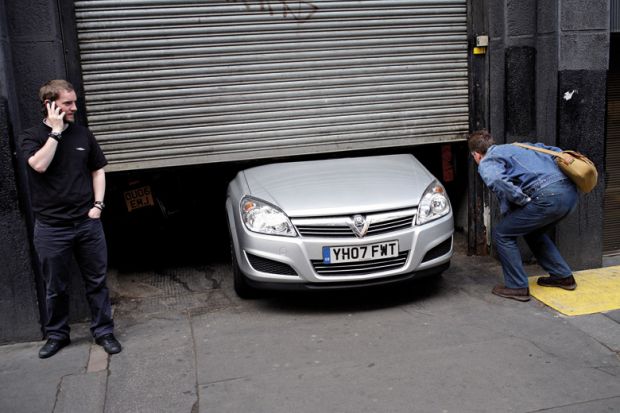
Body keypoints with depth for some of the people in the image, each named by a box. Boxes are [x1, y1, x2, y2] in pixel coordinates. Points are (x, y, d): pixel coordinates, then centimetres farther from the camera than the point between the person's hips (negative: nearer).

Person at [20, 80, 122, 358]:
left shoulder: (82, 134, 6)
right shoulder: (31, 137, -1)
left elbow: (98, 170, 12)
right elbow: (40, 165, -20)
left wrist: (98, 204, 0)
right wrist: (55, 130, -14)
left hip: (88, 223, 2)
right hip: (51, 228, -2)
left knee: (97, 281, 8)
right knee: (55, 287, 10)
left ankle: (103, 331, 21)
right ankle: (57, 335, 28)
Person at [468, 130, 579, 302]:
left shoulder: (487, 162, 5)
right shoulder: (517, 146, 31)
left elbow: (496, 180, -18)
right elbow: (553, 150, 30)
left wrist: (523, 199, -8)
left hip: (548, 196, -8)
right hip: (570, 192, 8)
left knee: (502, 234, 7)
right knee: (532, 231, 31)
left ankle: (517, 287, 10)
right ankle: (563, 276, 35)